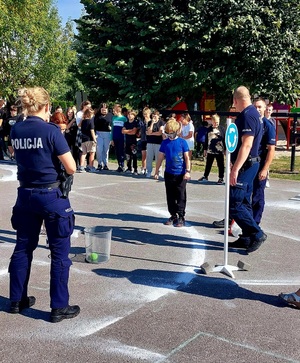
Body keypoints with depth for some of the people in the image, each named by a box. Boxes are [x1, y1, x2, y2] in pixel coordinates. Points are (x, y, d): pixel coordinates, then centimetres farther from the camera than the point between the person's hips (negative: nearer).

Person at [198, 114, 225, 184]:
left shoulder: (221, 128, -2)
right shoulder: (209, 129, 7)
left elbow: (225, 139, -2)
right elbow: (206, 140, 12)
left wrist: (225, 149, -5)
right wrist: (205, 149, 13)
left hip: (219, 151, -3)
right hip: (210, 151, 3)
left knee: (220, 165, 4)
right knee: (208, 164, 13)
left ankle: (221, 178, 13)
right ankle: (205, 176, 24)